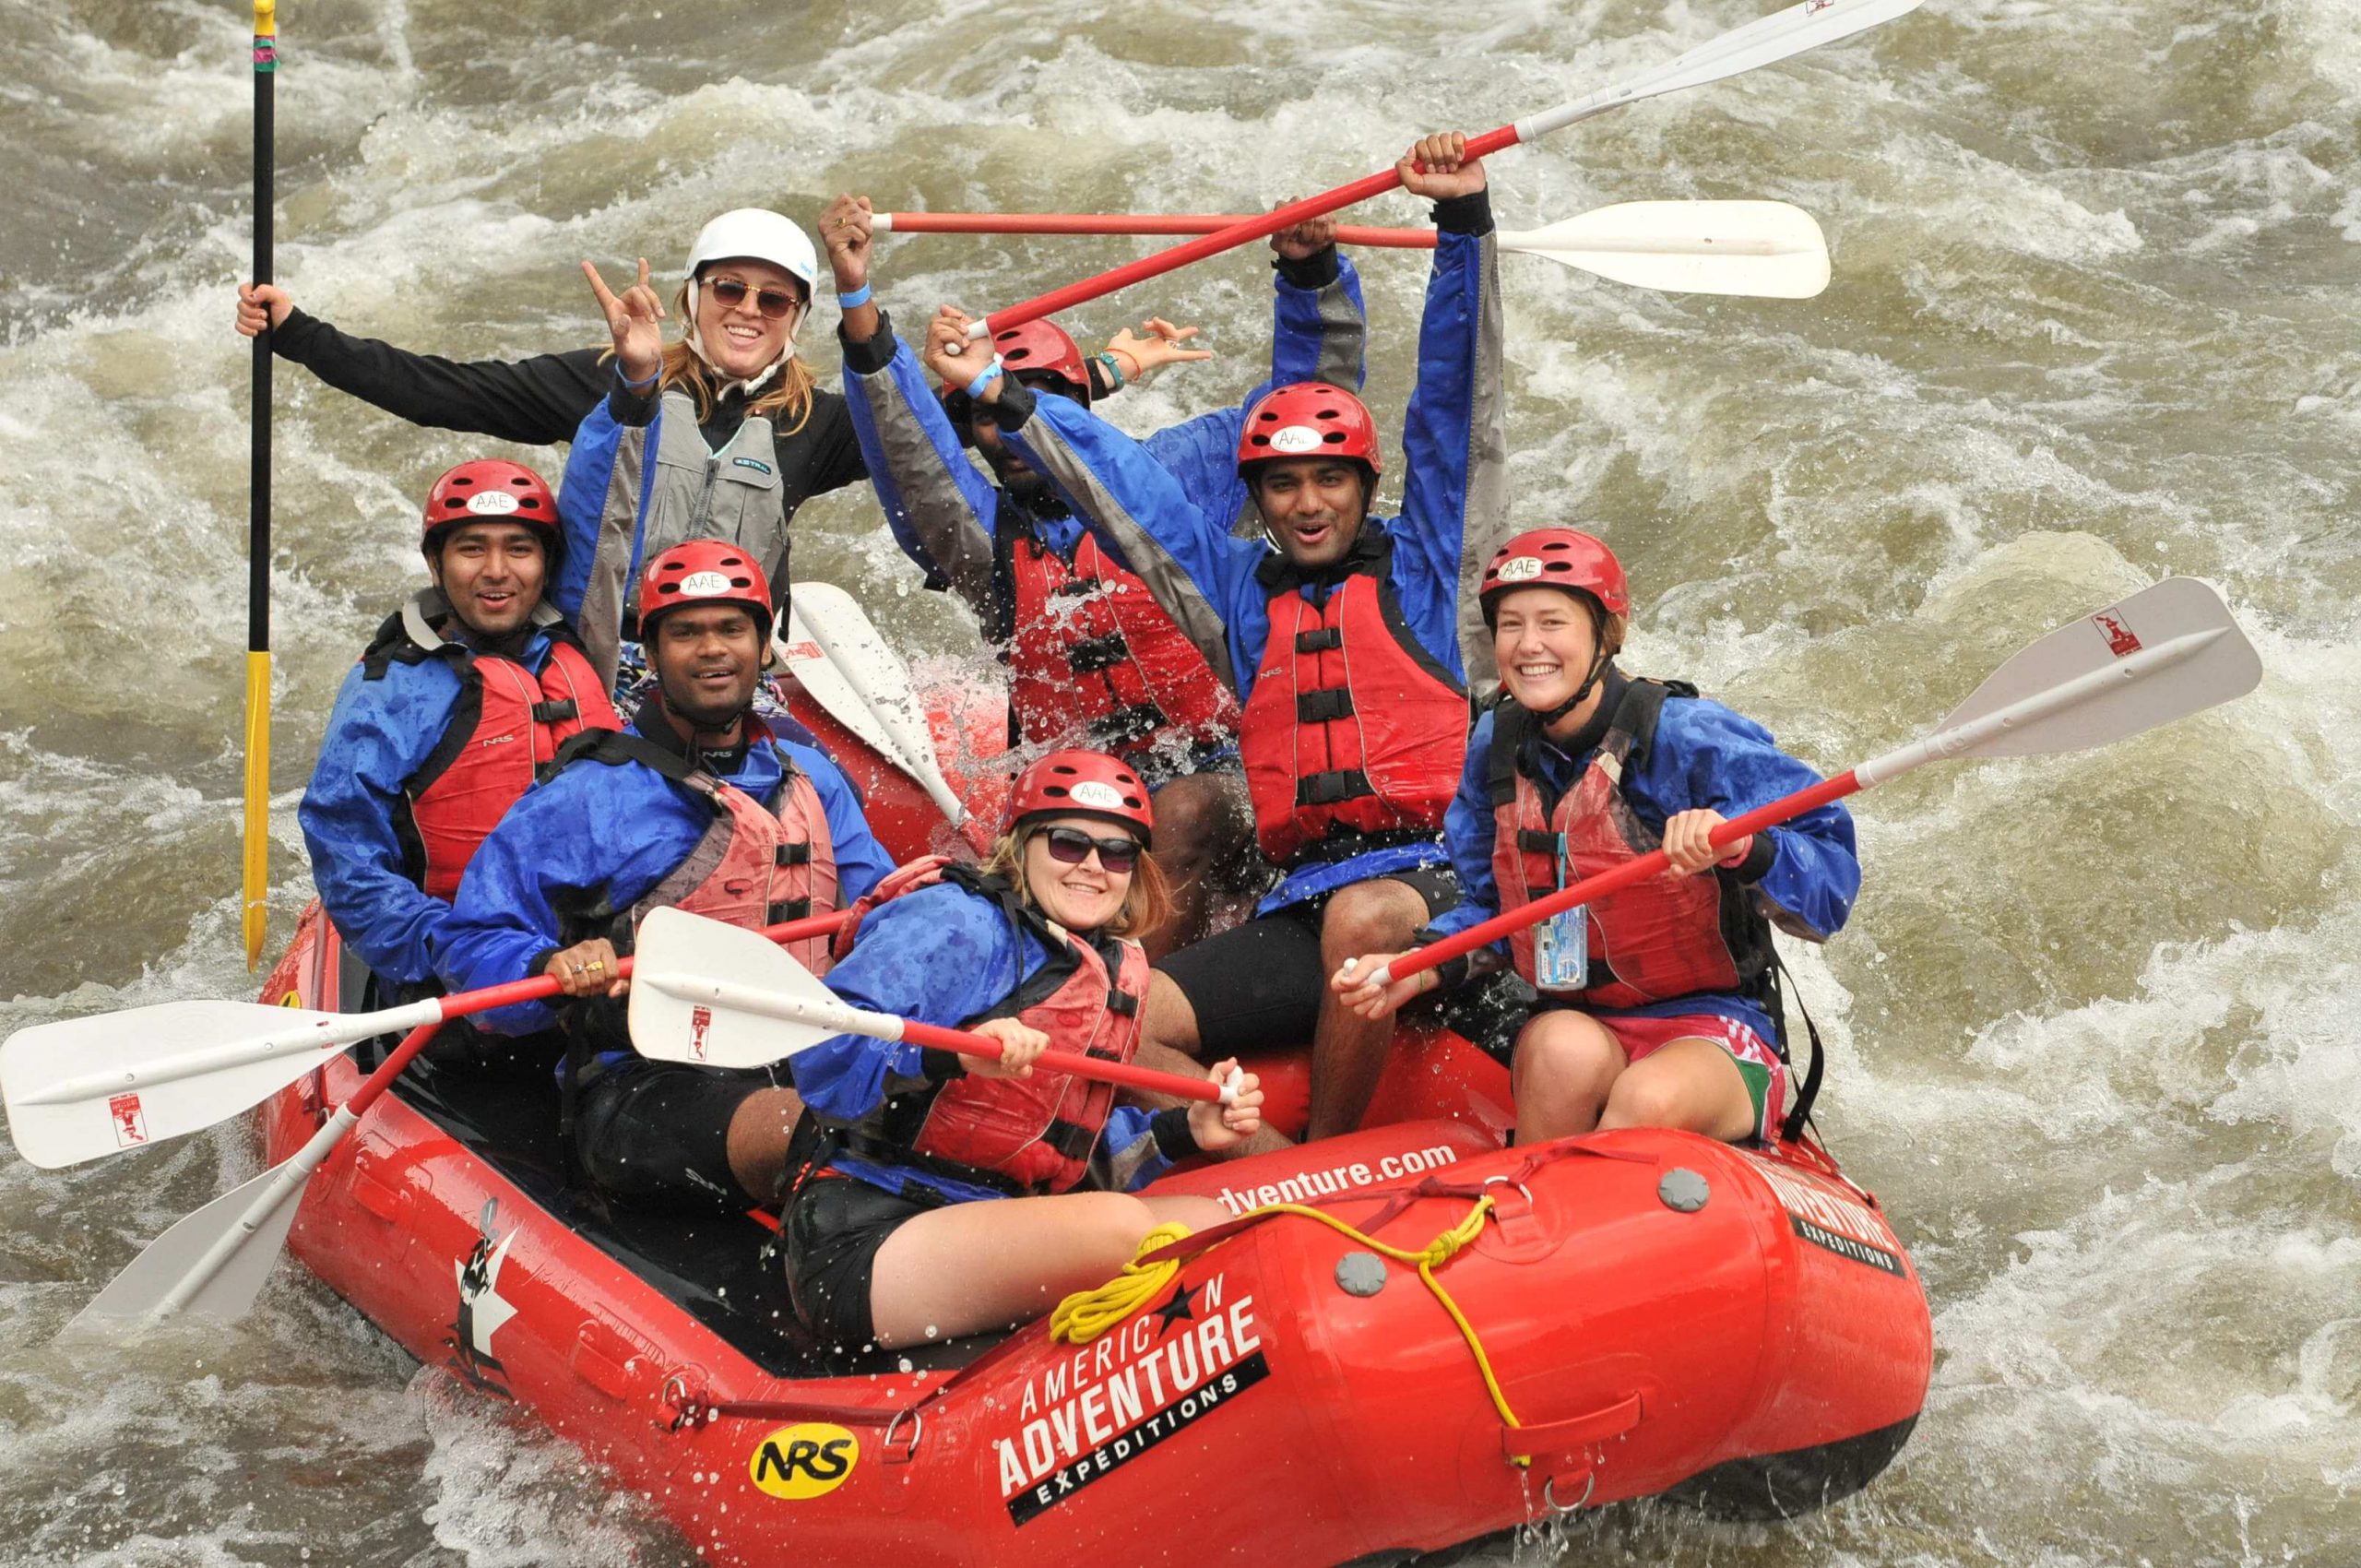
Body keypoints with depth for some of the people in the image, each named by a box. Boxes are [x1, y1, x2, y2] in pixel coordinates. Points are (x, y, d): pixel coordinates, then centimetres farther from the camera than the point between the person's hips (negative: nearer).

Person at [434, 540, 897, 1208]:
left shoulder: (809, 778, 20)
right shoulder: (587, 795, 3)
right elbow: (474, 940, 2)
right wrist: (553, 969, -20)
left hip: (805, 1066, 5)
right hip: (641, 1092, -5)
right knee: (797, 1131, -37)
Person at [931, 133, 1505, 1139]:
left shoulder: (1420, 566, 13)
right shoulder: (1241, 593, 21)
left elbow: (1458, 400, 6)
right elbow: (1121, 483, 23)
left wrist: (1462, 224, 0)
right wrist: (1002, 399, 19)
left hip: (1430, 881, -3)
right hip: (1300, 908, 4)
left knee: (1364, 917, -39)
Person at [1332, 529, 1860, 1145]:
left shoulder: (1691, 737, -13)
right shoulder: (1496, 748, 4)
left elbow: (1831, 878, -16)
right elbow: (1493, 911, 13)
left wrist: (1741, 845, -36)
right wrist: (1414, 969, -6)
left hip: (1713, 1025, -3)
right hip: (1576, 1018, 4)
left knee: (1650, 1101, -36)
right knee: (1564, 1049, -32)